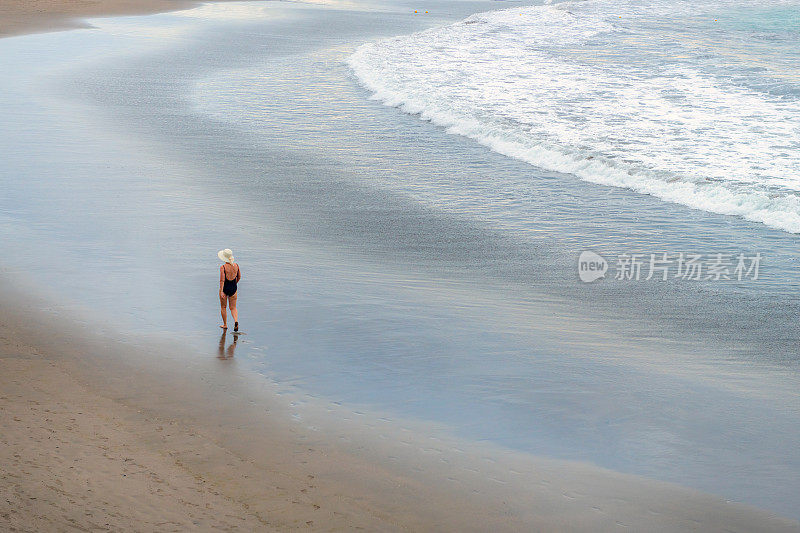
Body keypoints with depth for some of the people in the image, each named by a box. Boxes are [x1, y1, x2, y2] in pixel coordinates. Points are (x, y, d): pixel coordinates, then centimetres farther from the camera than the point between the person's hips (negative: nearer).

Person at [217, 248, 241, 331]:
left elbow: (222, 280, -20)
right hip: (234, 288, 3)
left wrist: (221, 292, -20)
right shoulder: (236, 265, -3)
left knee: (223, 307, 16)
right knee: (233, 308, 11)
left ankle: (225, 325, 24)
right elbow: (239, 277, 9)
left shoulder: (223, 267, -17)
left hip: (225, 288, -3)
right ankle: (236, 321, -14)